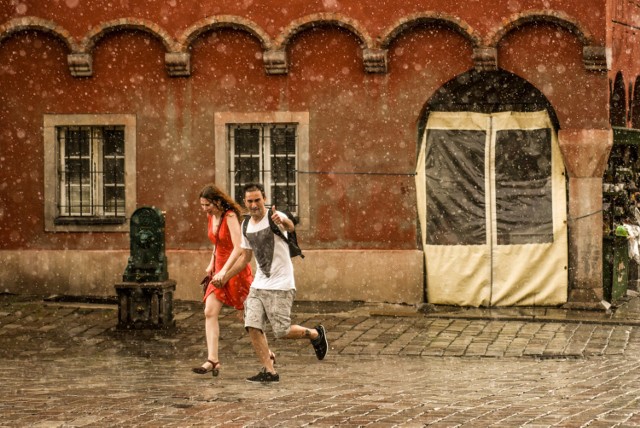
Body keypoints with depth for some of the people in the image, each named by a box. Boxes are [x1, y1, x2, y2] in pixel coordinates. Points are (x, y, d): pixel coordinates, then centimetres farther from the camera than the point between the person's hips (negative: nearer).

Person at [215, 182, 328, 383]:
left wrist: (283, 222, -61)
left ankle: (315, 334, 20)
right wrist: (226, 275, 17)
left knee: (282, 331, -7)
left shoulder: (274, 217, -13)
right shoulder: (246, 225, 9)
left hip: (280, 285, -7)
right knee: (252, 326, -7)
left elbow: (290, 227, -37)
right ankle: (269, 371, 1)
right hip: (259, 284, 7)